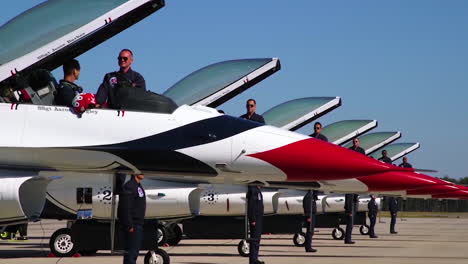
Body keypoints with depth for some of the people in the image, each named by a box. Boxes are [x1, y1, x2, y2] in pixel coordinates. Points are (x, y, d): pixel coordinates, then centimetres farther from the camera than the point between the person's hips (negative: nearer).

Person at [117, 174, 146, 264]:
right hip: (132, 226, -10)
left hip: (138, 225, 10)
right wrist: (130, 226, -23)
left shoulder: (138, 186, 17)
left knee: (135, 250, 14)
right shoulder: (129, 187, -16)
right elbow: (125, 208, -22)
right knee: (131, 253, -9)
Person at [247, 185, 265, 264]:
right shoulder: (253, 190, -15)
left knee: (257, 238, 12)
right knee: (255, 238, -8)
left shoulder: (257, 190, 16)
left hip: (259, 218, 10)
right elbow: (251, 205, -21)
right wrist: (253, 219, -23)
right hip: (255, 218, -10)